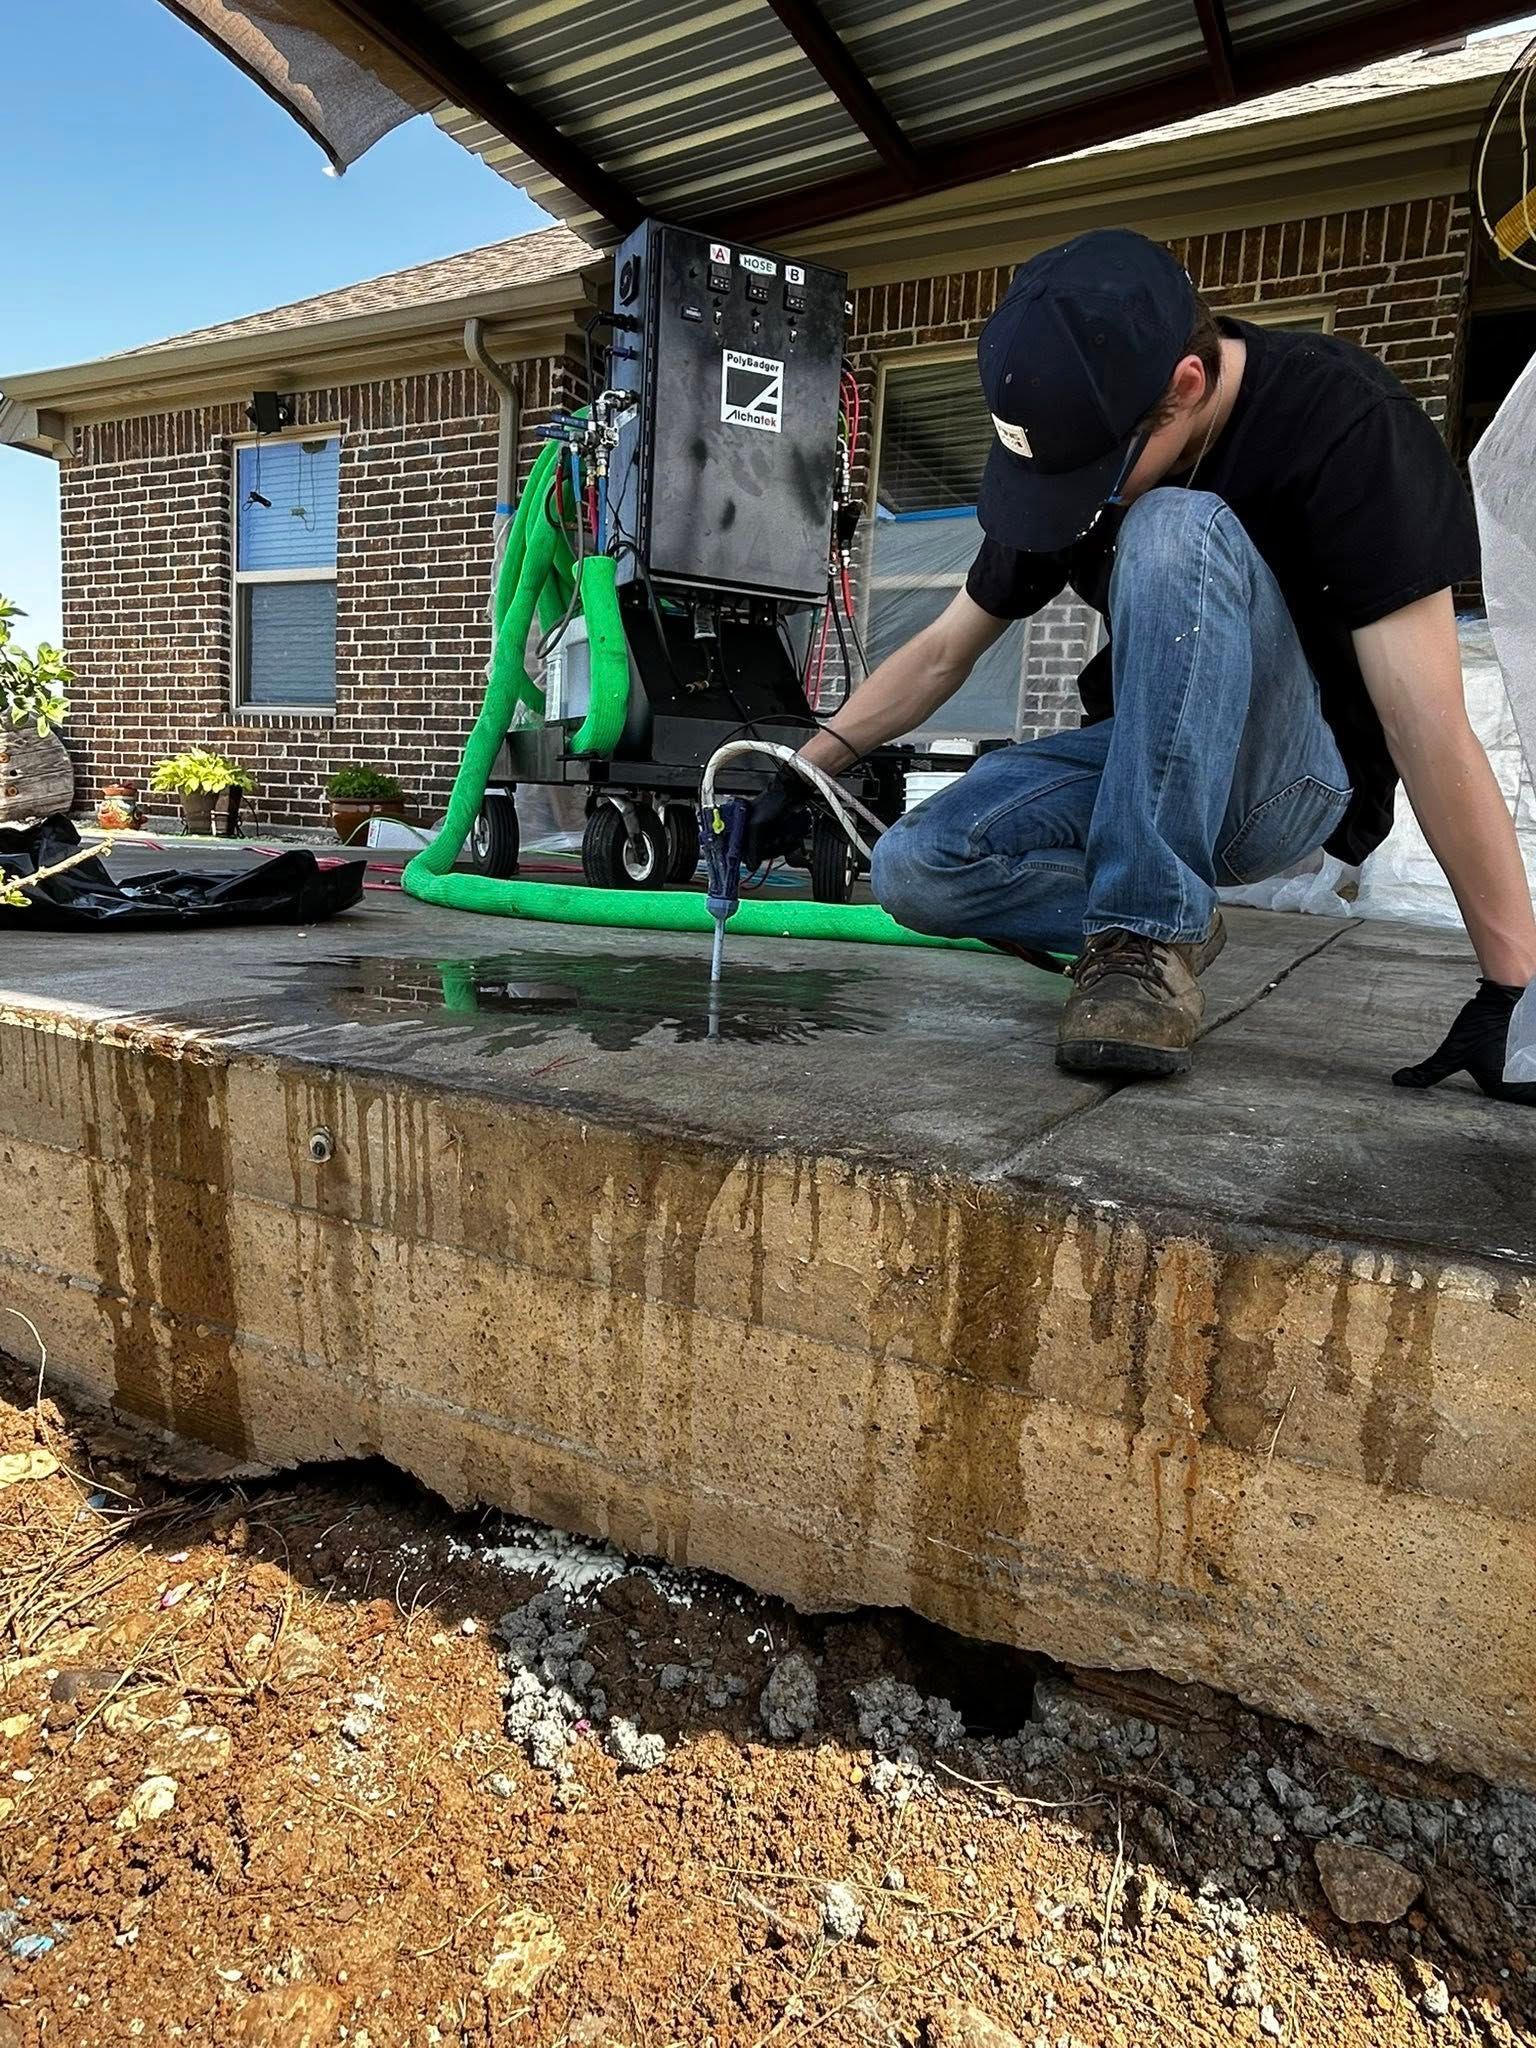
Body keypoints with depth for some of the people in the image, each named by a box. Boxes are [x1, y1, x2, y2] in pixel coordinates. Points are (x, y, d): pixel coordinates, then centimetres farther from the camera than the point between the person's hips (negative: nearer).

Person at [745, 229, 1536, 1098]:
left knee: (1174, 529, -32)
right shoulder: (1078, 437, -4)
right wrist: (809, 769, -6)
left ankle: (1149, 935, -27)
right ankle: (1169, 921, 1)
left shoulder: (1342, 424, -21)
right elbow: (945, 651, 4)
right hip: (1148, 762, 5)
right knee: (912, 872, -18)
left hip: (1294, 778, -5)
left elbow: (1430, 729, -27)